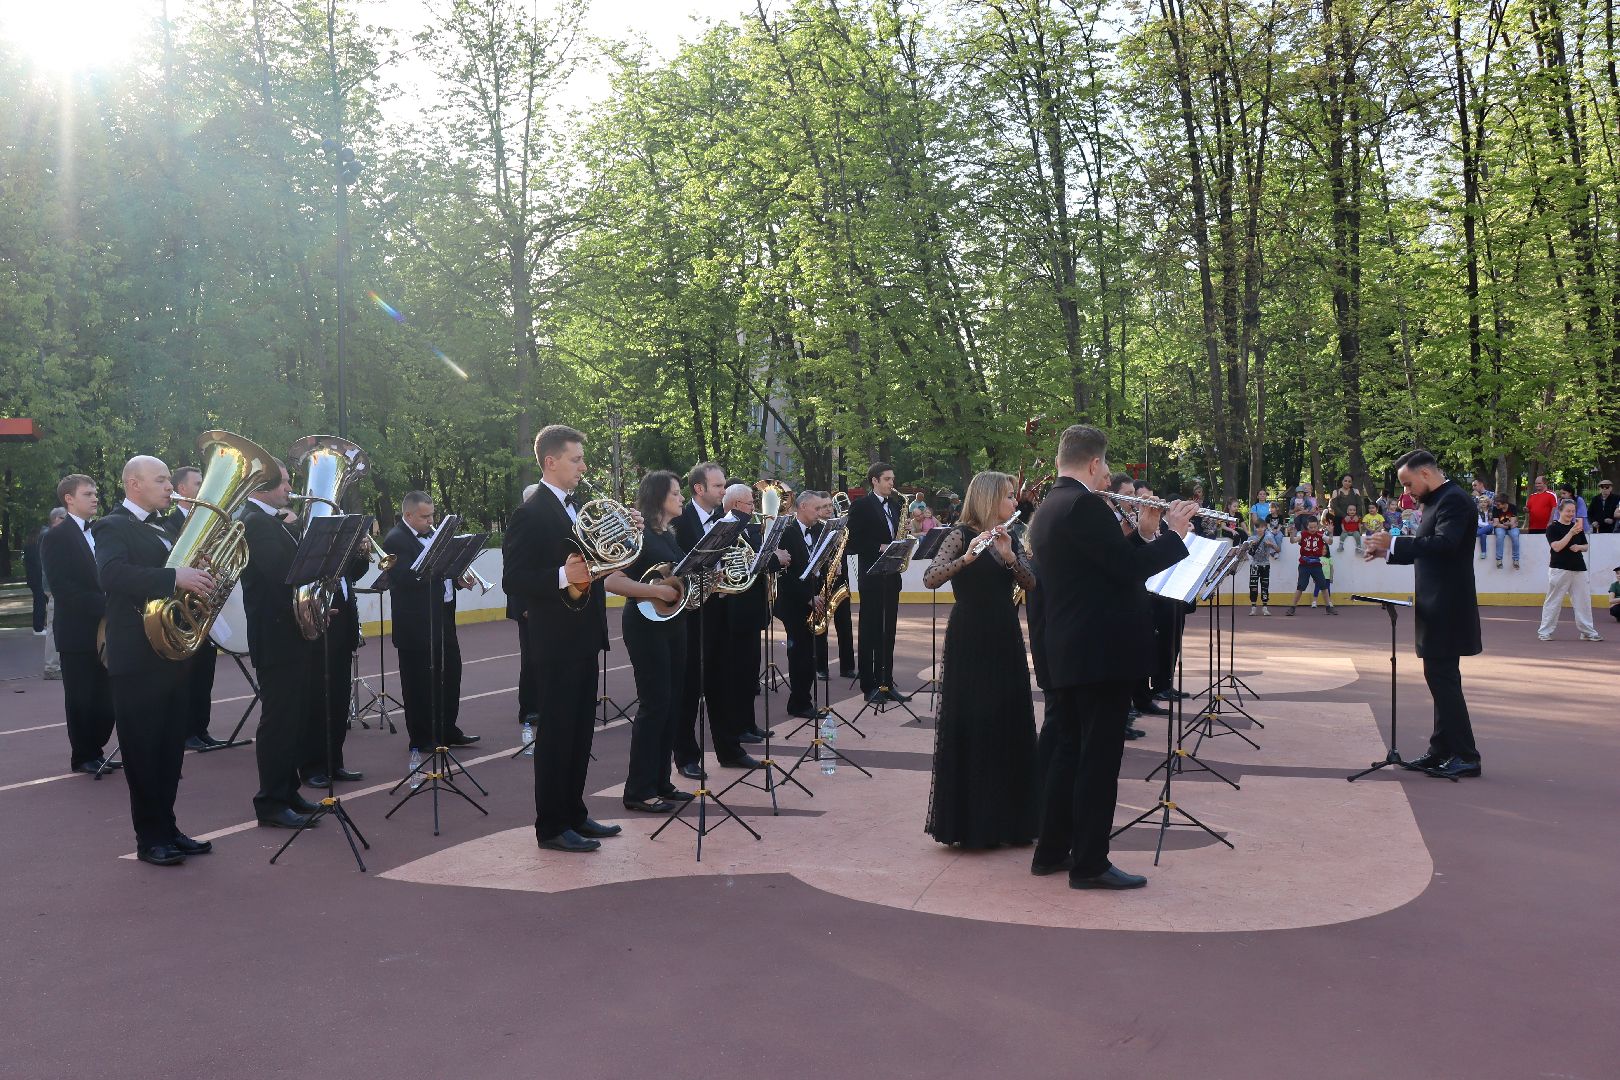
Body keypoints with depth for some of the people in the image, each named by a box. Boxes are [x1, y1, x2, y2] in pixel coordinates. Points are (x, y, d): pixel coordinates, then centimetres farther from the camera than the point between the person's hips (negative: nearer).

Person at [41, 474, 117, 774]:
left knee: (105, 698, 7)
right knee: (81, 698, 3)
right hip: (78, 631, -5)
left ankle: (95, 751, 19)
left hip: (106, 628, 6)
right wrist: (105, 606, -22)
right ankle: (83, 757, 14)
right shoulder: (56, 538, -7)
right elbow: (63, 589, -16)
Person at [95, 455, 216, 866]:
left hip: (172, 654, 8)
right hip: (137, 658, -8)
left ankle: (167, 828, 20)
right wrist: (175, 577, -35)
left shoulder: (161, 531, 18)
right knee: (144, 751, -1)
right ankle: (150, 839, 7)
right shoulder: (113, 527, -8)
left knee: (170, 748, 12)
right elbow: (111, 575, -26)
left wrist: (200, 578, -1)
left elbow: (181, 573, 21)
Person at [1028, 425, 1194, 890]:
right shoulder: (1084, 506, -17)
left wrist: (1144, 533, 9)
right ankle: (1090, 863, 5)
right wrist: (1174, 533, -5)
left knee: (1063, 748, 16)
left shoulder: (1048, 509, 13)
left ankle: (1051, 850, 24)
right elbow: (1131, 569, -18)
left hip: (1064, 653, 10)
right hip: (1102, 651, -10)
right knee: (1099, 757, -2)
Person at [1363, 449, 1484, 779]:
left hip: (1446, 607, -10)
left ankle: (1466, 756, -2)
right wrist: (1388, 552, 10)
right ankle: (1442, 752, 19)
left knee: (1443, 678, -7)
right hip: (1436, 607, 10)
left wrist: (1395, 542, -25)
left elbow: (1444, 544, -28)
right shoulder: (1438, 501, 16)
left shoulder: (1454, 500, -14)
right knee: (1441, 678, 13)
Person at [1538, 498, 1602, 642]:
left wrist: (1579, 547, -5)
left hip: (1578, 569, 5)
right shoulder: (1553, 528, -4)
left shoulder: (1578, 527, 13)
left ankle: (1588, 632, 12)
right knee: (1553, 601, -2)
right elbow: (1556, 547, -16)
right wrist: (1571, 533, -22)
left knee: (1583, 600, 5)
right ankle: (1545, 631, 4)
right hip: (1559, 569, -5)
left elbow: (1586, 546, 18)